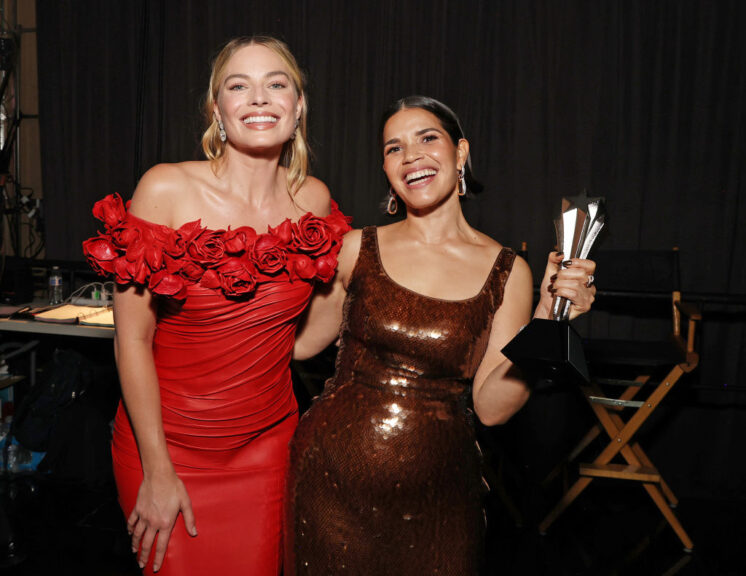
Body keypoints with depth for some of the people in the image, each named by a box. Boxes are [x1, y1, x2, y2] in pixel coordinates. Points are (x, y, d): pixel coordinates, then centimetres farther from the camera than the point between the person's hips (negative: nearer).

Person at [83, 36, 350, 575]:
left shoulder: (315, 200, -3)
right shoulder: (167, 188, -14)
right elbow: (132, 338, -13)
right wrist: (157, 471, -12)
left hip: (267, 442, 3)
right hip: (170, 442, -3)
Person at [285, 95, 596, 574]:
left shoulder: (506, 271, -4)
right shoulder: (358, 248, -2)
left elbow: (491, 407, -7)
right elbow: (302, 341, 8)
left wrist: (546, 317, -18)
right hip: (332, 479, 1)